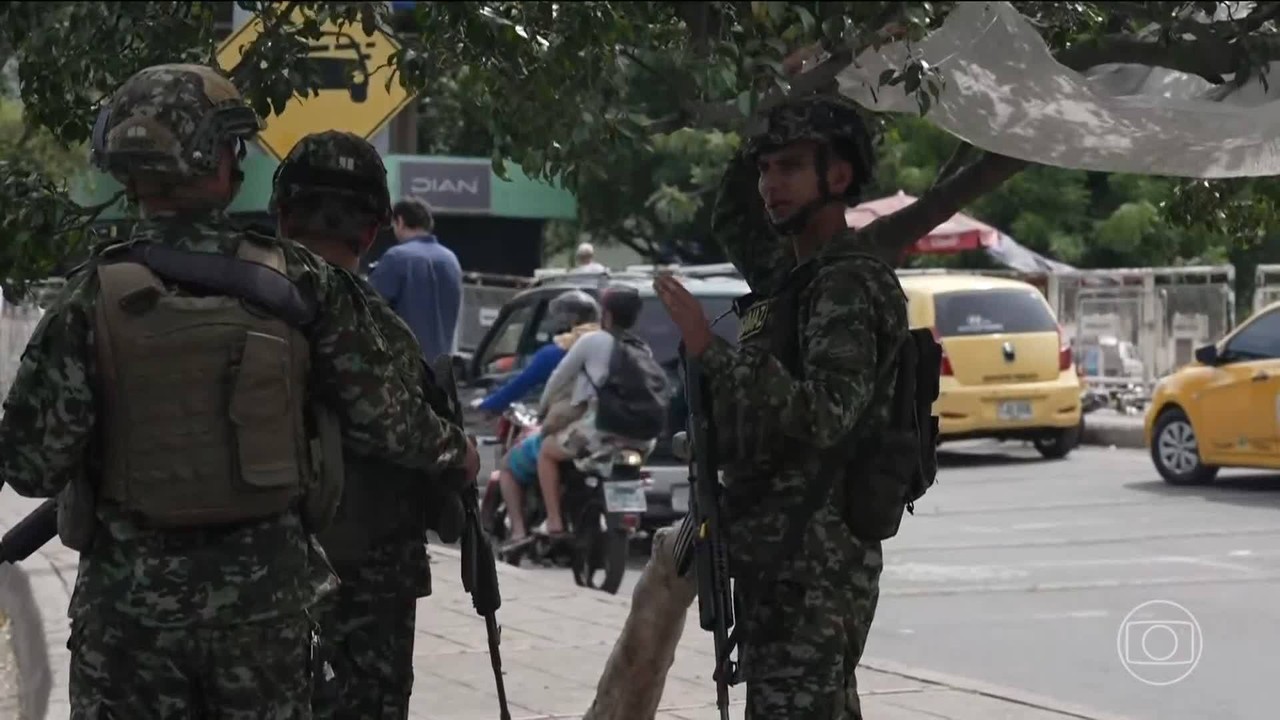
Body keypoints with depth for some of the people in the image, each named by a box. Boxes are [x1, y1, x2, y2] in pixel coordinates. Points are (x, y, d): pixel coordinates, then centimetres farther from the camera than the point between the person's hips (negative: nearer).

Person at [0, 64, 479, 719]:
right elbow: (384, 412, -1)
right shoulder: (299, 284, -6)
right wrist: (450, 449, 19)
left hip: (132, 595, -1)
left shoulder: (93, 299, -11)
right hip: (267, 589, 1)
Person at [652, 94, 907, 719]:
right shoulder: (789, 270, 15)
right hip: (775, 549, 10)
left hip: (816, 557, -10)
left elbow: (825, 415, -27)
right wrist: (760, 147, 19)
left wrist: (710, 352, -29)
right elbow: (730, 220, 36)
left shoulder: (850, 285, -14)